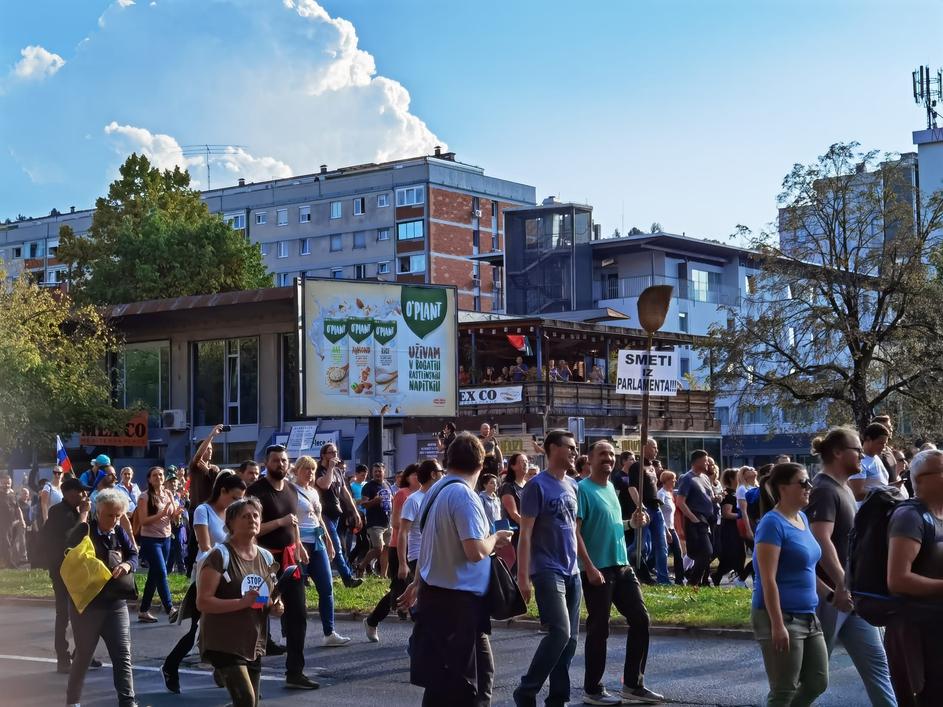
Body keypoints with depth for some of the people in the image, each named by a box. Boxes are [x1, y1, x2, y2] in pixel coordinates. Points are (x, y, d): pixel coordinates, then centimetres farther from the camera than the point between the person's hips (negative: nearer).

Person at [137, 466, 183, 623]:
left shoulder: (168, 495, 9)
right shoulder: (145, 497, -8)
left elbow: (172, 517, 12)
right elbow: (143, 521, -15)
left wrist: (177, 513, -10)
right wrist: (161, 514, -24)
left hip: (166, 539, 6)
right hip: (150, 539, -6)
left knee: (154, 575, 10)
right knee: (161, 573, -14)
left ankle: (143, 610, 18)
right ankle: (170, 610, -16)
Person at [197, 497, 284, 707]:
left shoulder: (266, 558, 11)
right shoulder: (220, 555, -10)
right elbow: (202, 602, -17)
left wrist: (274, 608, 2)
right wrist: (242, 602, -26)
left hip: (255, 646, 7)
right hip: (225, 644, -7)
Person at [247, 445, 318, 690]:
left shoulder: (291, 489, 11)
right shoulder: (256, 491, -13)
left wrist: (299, 545, 9)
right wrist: (280, 522, -24)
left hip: (290, 558, 7)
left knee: (297, 615, 5)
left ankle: (295, 672, 11)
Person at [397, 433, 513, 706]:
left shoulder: (436, 490, 9)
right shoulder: (464, 494, -18)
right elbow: (476, 551, -25)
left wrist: (417, 582, 29)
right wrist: (495, 538, -6)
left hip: (434, 591, 9)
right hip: (459, 601, -9)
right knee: (464, 682, -1)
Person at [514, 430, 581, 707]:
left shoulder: (572, 485, 13)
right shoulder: (537, 486, -9)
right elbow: (525, 534, -11)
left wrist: (583, 565, 16)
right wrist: (523, 576, -15)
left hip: (572, 571, 7)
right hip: (547, 570, -7)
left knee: (570, 638, 6)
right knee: (559, 632, -17)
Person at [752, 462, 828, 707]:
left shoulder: (802, 518, 11)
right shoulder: (773, 523, -15)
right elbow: (768, 580, -19)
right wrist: (777, 625, -22)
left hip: (808, 616, 9)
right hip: (781, 617, -8)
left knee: (818, 682, 11)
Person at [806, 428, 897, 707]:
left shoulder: (843, 489, 15)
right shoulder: (824, 490, -17)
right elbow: (822, 540, -28)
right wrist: (842, 585, -29)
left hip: (850, 596, 9)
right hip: (831, 595, -9)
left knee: (875, 660, 7)